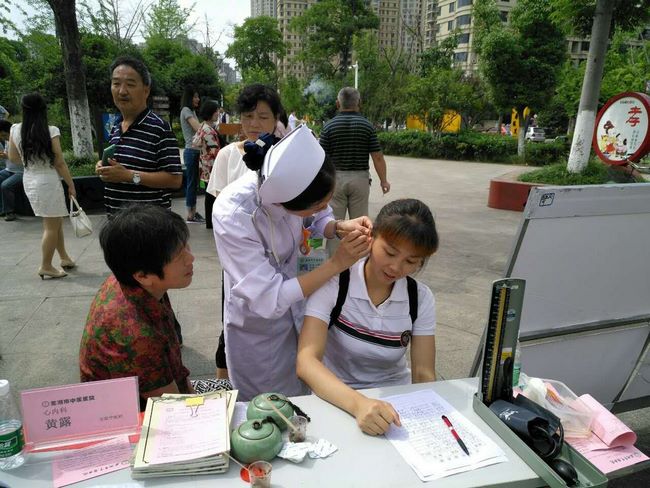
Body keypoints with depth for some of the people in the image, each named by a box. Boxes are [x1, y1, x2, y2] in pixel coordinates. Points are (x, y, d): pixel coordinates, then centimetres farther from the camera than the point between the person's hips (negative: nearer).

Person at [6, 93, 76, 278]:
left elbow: (13, 158, 12)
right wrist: (71, 185, -3)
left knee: (55, 222, 19)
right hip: (48, 181, -7)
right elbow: (59, 163, -12)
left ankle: (64, 258, 29)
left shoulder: (15, 130, 1)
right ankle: (46, 267, 10)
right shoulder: (51, 131, -15)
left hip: (29, 180, 7)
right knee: (52, 226, 4)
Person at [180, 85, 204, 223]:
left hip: (195, 151, 9)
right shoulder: (186, 110, -8)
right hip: (191, 151, -9)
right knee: (191, 182, -5)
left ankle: (193, 212, 17)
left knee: (194, 182, 11)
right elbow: (198, 128, -19)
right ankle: (190, 215, 1)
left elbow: (197, 129, 10)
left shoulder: (192, 111, 19)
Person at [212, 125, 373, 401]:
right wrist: (338, 263, -31)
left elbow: (318, 221, 1)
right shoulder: (232, 215, -35)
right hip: (257, 326, -4)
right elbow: (268, 300, -31)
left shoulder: (293, 181, -22)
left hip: (297, 309, 4)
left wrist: (341, 228, -21)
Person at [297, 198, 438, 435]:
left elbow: (424, 375, -5)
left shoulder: (420, 298, -5)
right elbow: (306, 362, -25)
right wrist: (358, 403, -41)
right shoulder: (333, 284, -16)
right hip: (337, 399, -2)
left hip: (397, 399, 3)